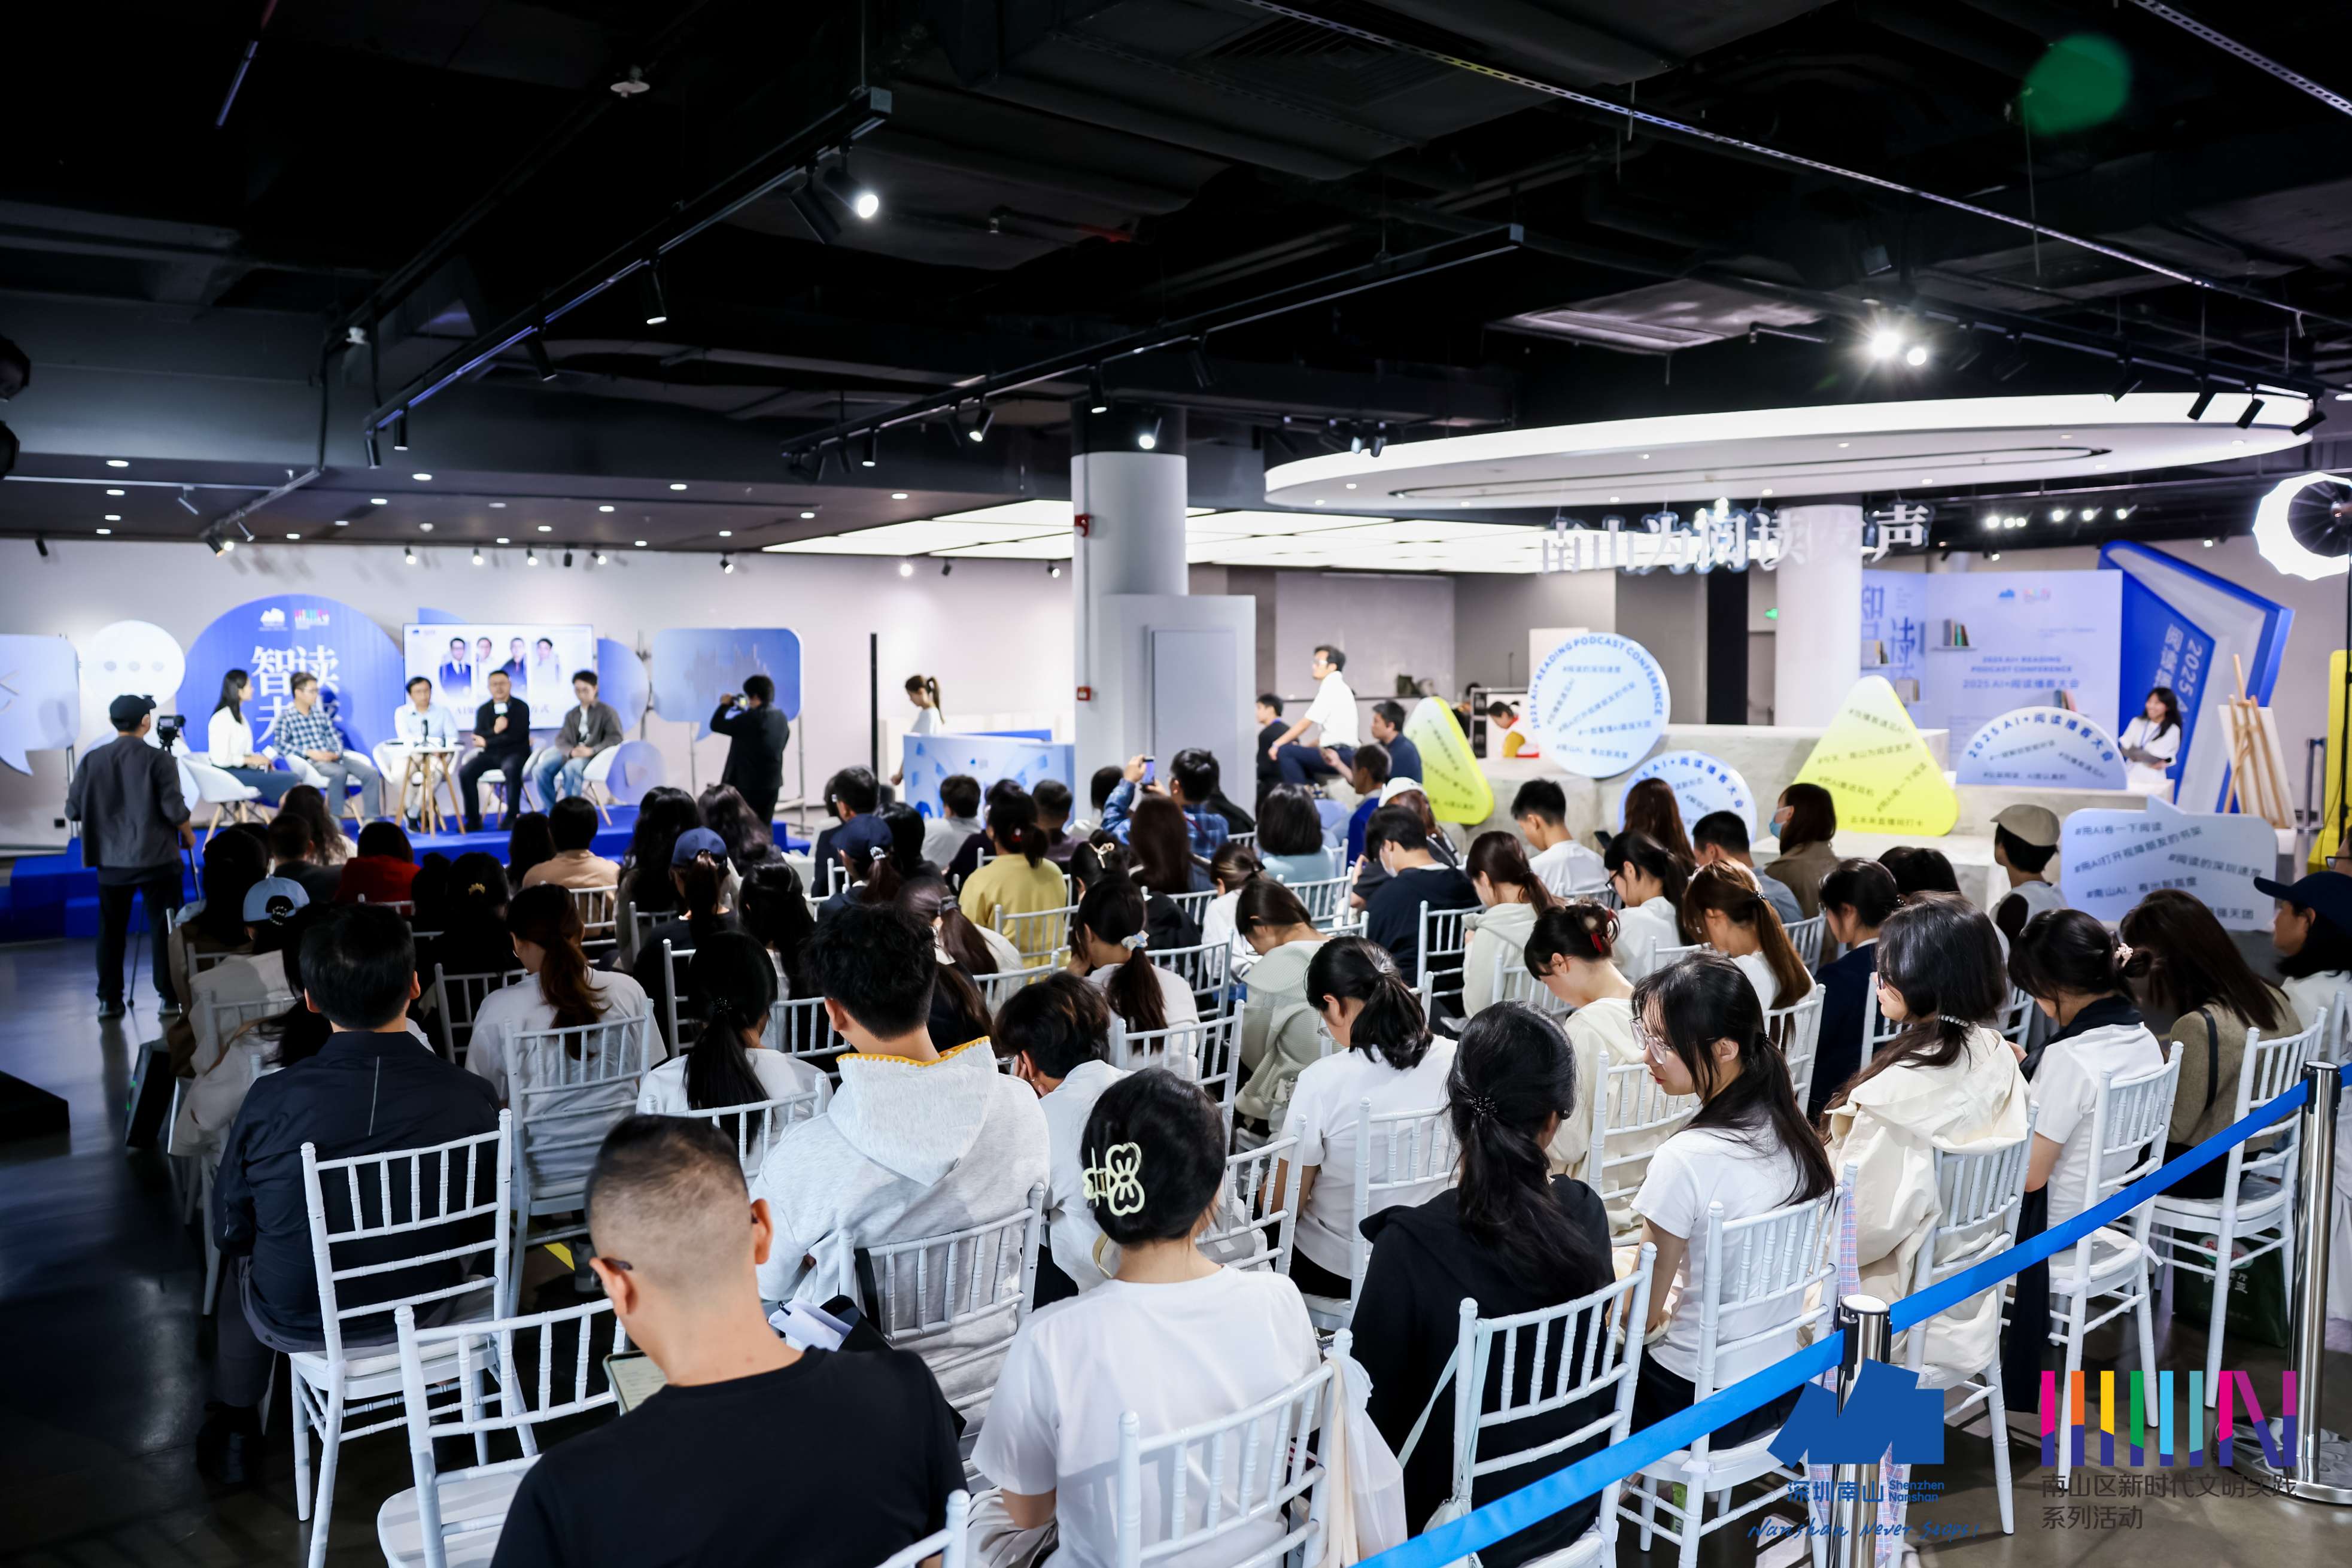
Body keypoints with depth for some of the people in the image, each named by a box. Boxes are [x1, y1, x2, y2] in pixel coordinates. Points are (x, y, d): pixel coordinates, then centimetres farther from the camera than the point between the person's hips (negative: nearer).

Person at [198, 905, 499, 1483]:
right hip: (424, 1310, 1)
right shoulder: (472, 1098, -23)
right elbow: (483, 1225, -5)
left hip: (298, 1320, 0)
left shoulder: (271, 1100, -25)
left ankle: (232, 1434, 45)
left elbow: (230, 1229, -7)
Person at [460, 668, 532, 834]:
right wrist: (494, 731, -21)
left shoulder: (521, 707, -3)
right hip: (490, 755, 4)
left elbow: (515, 736, -13)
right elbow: (478, 739, -1)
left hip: (514, 753, -4)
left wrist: (487, 742, -10)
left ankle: (512, 816, -28)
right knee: (465, 771, -22)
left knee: (511, 769, -38)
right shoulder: (483, 710, 9)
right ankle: (474, 820, -15)